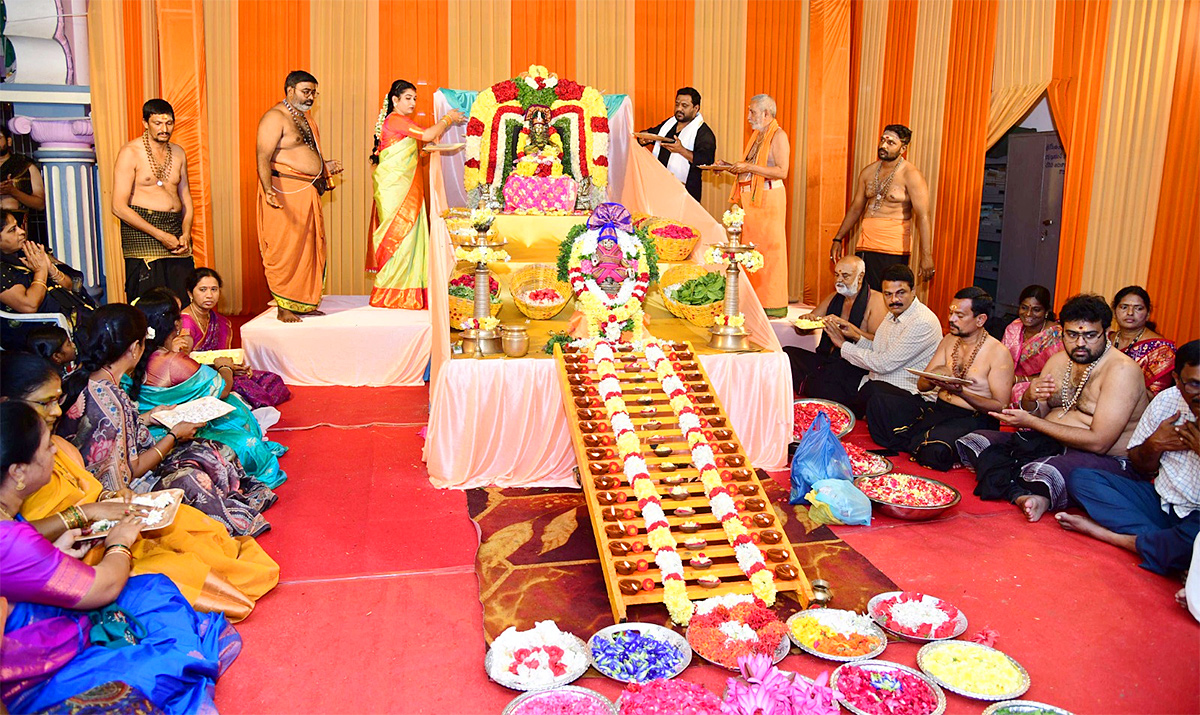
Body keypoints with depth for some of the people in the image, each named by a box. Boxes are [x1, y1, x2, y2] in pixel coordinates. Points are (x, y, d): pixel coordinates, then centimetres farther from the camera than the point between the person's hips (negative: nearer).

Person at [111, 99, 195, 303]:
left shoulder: (178, 153, 14)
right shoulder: (130, 153, -3)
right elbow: (119, 207, -9)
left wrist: (186, 233, 0)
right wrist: (160, 235, -14)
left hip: (176, 227, 5)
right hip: (141, 229, -5)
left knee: (183, 300, -3)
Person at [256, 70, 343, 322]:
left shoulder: (304, 118, 20)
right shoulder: (275, 117, -9)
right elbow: (263, 158, -18)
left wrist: (324, 165, 15)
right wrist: (268, 189, -31)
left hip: (308, 192, 9)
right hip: (285, 192, -9)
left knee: (310, 249, 11)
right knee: (285, 250, -5)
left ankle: (303, 304, 21)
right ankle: (283, 308, 1)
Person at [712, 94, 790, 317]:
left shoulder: (778, 136, -6)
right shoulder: (757, 135, 20)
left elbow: (782, 171, -17)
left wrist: (749, 167, -19)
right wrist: (730, 167, 10)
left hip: (769, 199, -8)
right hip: (750, 199, 8)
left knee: (769, 250, -6)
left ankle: (773, 306, -1)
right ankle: (753, 301, 9)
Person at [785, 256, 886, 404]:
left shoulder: (875, 299, 0)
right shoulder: (833, 298, 19)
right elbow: (801, 330, 23)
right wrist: (805, 319, -2)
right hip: (826, 360, 7)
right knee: (787, 353, -17)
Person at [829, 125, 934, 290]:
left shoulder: (910, 175, -6)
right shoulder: (869, 171, 12)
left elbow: (923, 216, -12)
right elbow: (856, 208, 21)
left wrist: (926, 256, -19)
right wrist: (838, 239, 17)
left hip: (894, 251, -5)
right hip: (865, 247, 5)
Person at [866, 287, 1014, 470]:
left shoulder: (998, 353, -7)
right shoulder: (949, 340, 13)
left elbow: (1000, 406, -11)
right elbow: (921, 385, 12)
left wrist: (961, 392, -24)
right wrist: (933, 379, -13)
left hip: (973, 419, -6)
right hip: (938, 409, 6)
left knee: (935, 451, -39)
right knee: (879, 401, -17)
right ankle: (918, 444, -9)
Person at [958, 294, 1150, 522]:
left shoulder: (1121, 370, -14)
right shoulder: (1059, 361, 10)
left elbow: (1098, 442, -22)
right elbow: (1034, 415, 13)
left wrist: (1031, 422, -18)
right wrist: (1029, 398, -13)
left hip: (1105, 459, -8)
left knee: (1043, 473, -41)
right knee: (975, 442, -7)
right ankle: (1022, 495, -28)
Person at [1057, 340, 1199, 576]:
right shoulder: (1167, 400, 0)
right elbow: (1140, 468, 12)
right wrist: (1154, 444, -7)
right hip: (1160, 501, 5)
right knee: (1080, 478, -7)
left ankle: (1111, 534, -17)